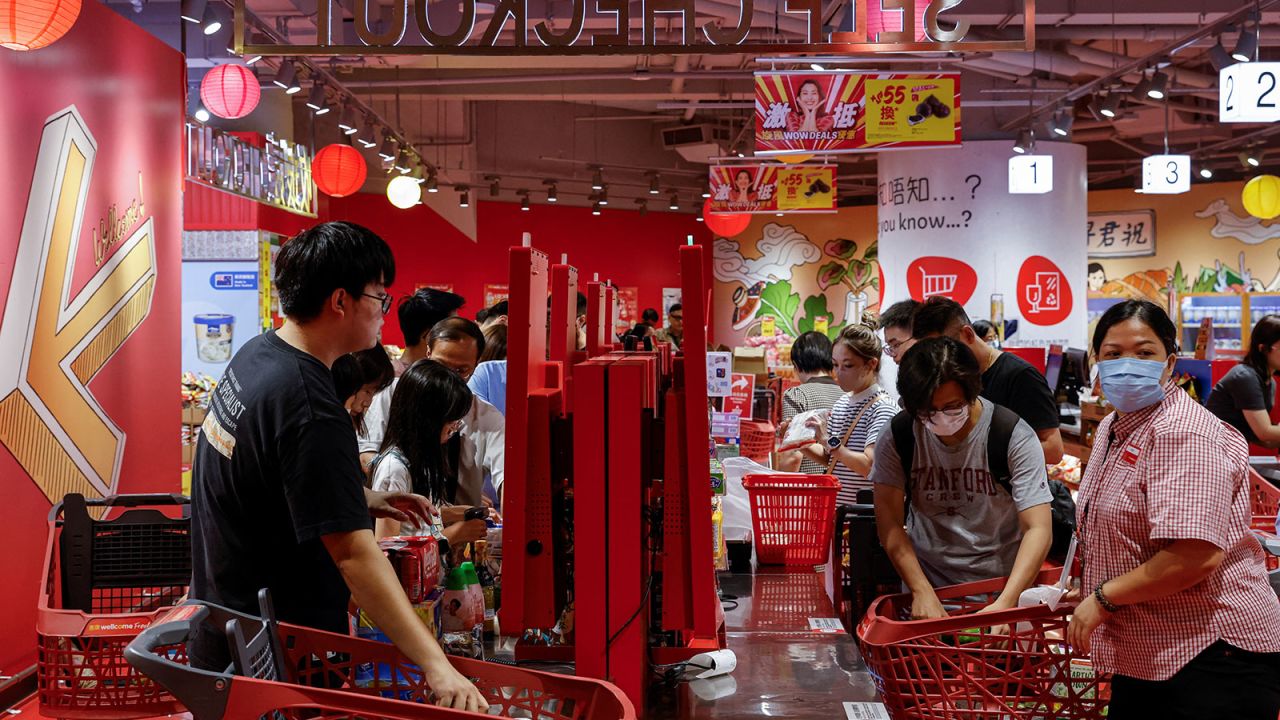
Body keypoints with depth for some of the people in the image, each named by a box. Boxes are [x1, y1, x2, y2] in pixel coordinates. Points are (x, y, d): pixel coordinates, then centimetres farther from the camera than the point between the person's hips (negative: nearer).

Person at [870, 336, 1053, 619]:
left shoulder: (1015, 437, -16)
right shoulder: (897, 438, -10)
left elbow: (1038, 529, -20)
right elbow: (890, 524, -11)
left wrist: (1005, 603, -32)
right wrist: (923, 592, -23)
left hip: (1000, 584, -1)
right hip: (924, 585, 1)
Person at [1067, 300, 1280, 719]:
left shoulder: (1181, 433, -19)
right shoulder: (1115, 426, 12)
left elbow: (1196, 555, -29)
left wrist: (1104, 596, -18)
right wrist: (1088, 589, 14)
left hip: (1210, 657, -9)